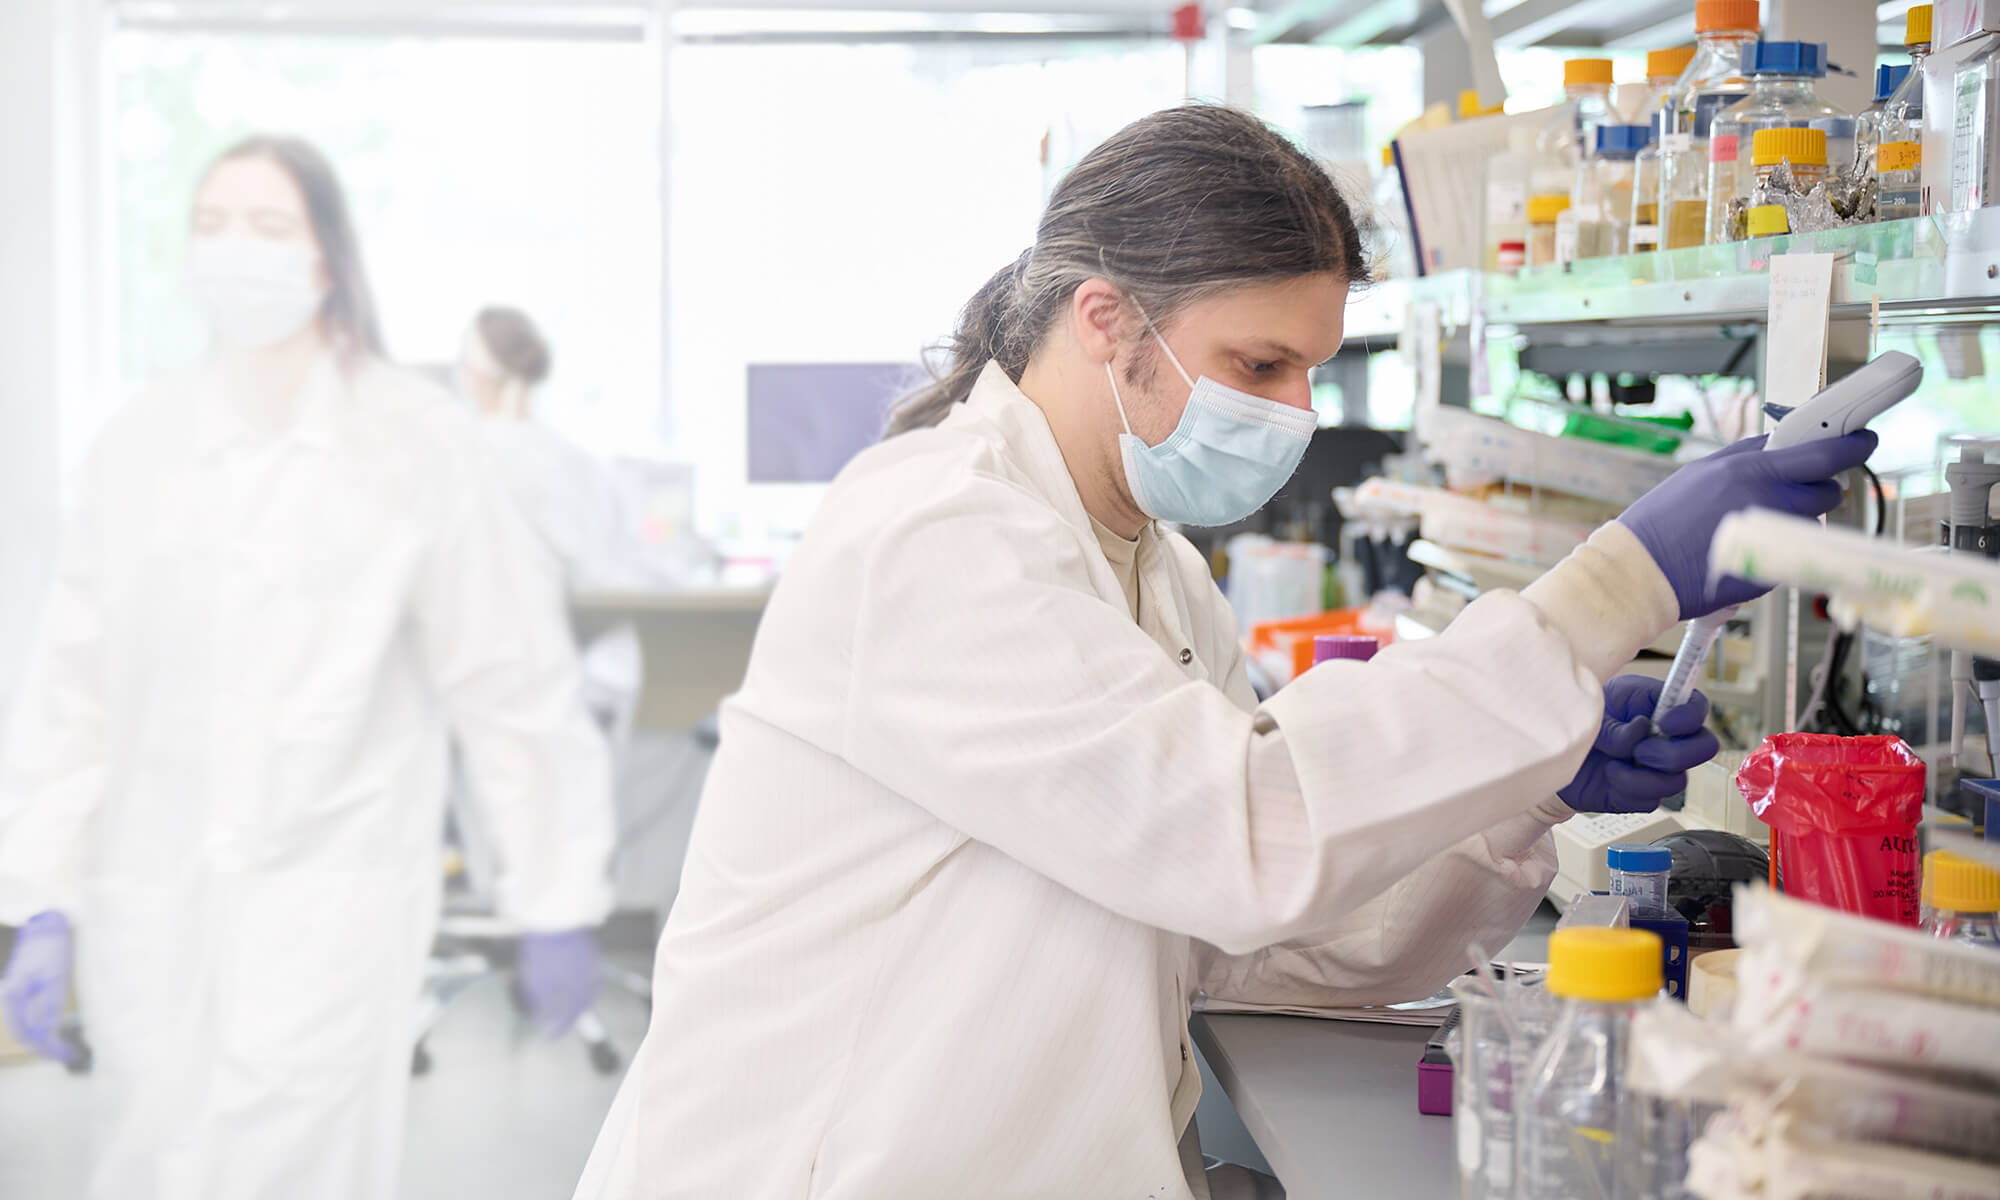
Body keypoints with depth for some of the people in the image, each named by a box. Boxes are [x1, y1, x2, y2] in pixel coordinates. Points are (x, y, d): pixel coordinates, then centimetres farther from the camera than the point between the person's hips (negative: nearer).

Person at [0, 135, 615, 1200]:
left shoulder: (412, 444, -6)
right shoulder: (137, 445, 4)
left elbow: (512, 687, -3)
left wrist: (557, 904, -1)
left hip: (332, 906, -4)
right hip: (151, 906, 4)